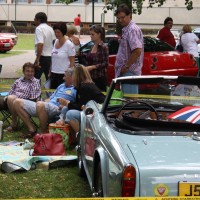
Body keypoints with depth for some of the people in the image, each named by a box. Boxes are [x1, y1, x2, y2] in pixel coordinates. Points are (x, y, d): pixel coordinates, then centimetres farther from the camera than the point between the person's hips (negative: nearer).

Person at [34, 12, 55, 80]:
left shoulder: (39, 29, -11)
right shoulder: (50, 29, 13)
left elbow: (40, 44, -24)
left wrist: (37, 59, -27)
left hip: (43, 57, -8)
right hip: (51, 56, 8)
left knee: (35, 77, -7)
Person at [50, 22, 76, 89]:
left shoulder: (69, 44, -11)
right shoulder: (55, 42, 7)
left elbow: (72, 62, -10)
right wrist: (50, 72, 14)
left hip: (63, 74, -6)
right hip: (54, 73, 6)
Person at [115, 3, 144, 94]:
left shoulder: (132, 29, -15)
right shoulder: (126, 29, 16)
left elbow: (137, 51, -25)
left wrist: (126, 66, -19)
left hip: (129, 72, -10)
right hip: (126, 71, 10)